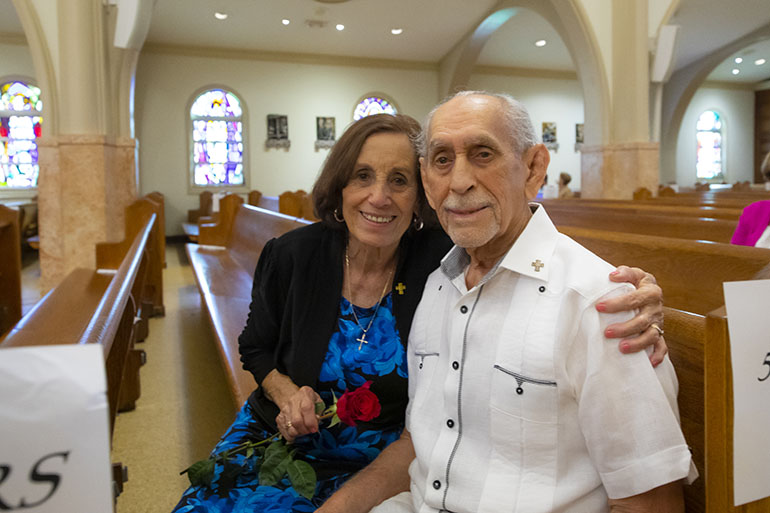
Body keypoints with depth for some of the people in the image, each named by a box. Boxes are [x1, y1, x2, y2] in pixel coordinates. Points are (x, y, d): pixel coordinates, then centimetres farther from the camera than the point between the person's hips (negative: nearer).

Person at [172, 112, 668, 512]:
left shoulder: (446, 258, -16)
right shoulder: (293, 256, -9)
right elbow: (256, 347, 6)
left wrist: (634, 301, -42)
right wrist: (287, 393, -13)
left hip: (388, 456, -1)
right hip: (286, 439, 2)